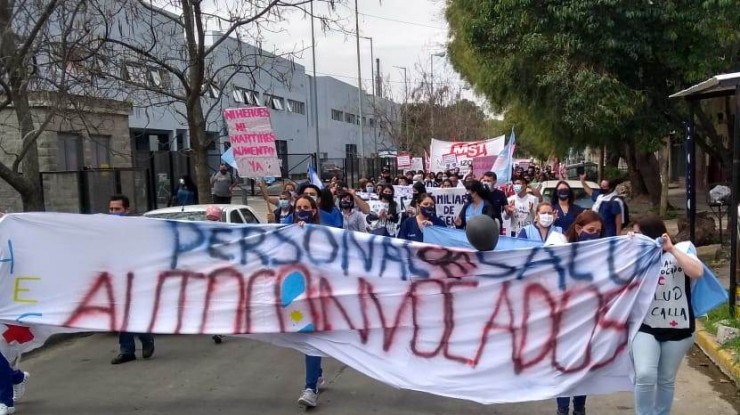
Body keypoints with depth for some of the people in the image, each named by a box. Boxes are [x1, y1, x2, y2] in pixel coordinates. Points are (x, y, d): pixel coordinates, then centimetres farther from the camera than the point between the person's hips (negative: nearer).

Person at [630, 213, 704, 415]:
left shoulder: (683, 248, -1)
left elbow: (697, 272, -18)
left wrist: (671, 249, -15)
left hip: (677, 328, 0)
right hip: (645, 326, 0)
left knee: (667, 380, 11)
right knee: (645, 376, -16)